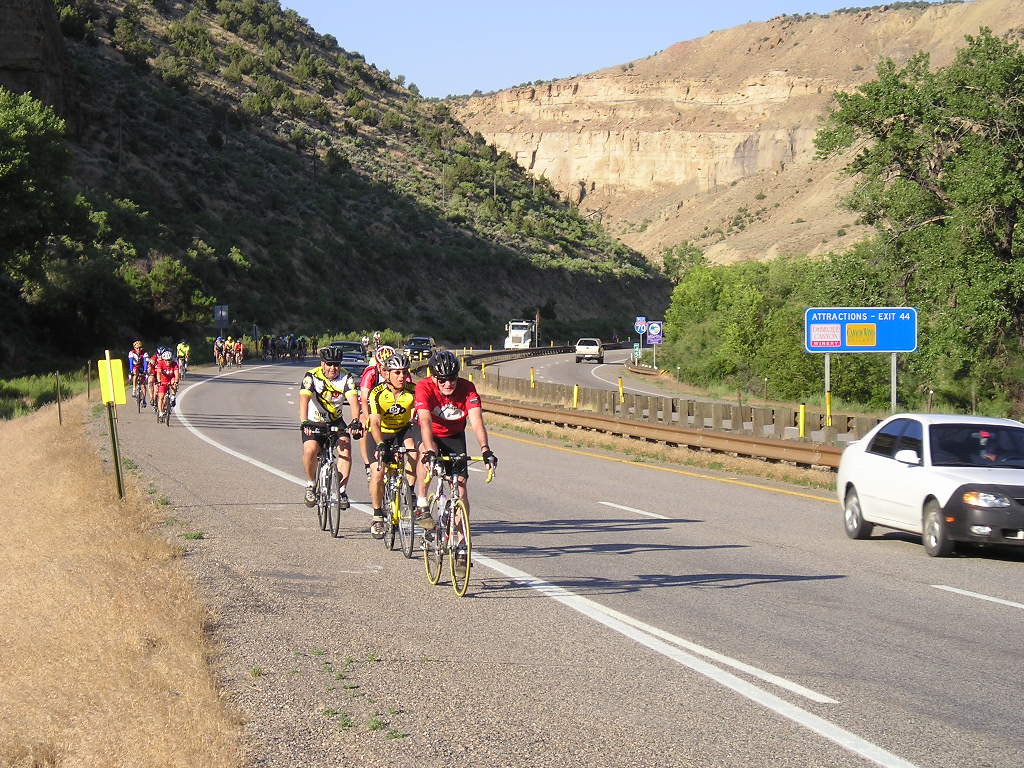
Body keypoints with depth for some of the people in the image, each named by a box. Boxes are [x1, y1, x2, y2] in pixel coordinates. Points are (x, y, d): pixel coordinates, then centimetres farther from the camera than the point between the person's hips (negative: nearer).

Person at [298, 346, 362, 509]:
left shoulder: (346, 378, -12)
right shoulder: (311, 376, -18)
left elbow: (353, 400, -27)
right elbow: (304, 399, -32)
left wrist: (355, 421, -46)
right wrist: (304, 422, -49)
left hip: (335, 421, 2)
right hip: (314, 422, -2)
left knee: (345, 447, -23)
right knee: (310, 450, -28)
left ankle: (342, 490, -14)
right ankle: (311, 485, -4)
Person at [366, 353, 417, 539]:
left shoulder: (413, 391, -20)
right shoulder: (377, 393, -25)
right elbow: (375, 423, -33)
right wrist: (380, 445, -50)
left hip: (402, 431, 1)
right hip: (380, 434, -1)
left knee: (413, 451, -31)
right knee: (377, 473, -14)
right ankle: (377, 518, 3)